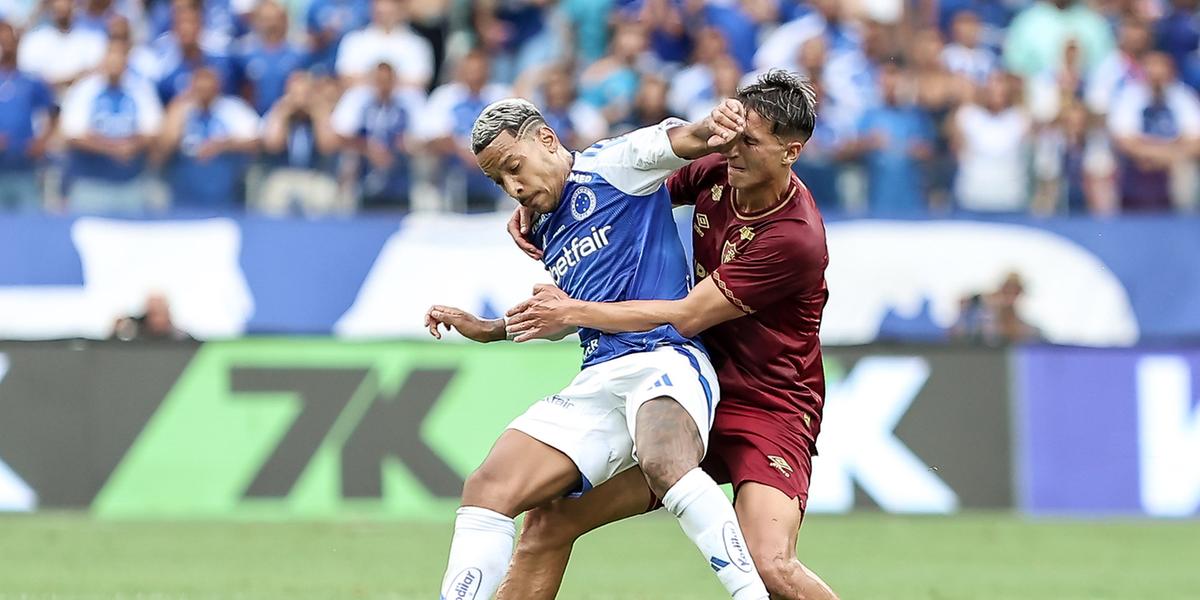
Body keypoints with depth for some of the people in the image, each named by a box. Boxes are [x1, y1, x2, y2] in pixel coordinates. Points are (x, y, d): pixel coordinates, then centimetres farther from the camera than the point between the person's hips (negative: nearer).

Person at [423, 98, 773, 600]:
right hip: (596, 383, 8)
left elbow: (675, 140, -13)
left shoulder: (610, 164, 3)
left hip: (664, 358, -8)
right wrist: (487, 330, 36)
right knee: (487, 491, -7)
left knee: (665, 464, -39)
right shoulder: (545, 232, 25)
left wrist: (706, 130, -36)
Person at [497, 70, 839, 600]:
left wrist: (575, 312, -18)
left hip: (767, 409, -7)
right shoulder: (715, 173, 0)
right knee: (548, 520, -4)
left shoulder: (795, 238, -22)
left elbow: (685, 317, -21)